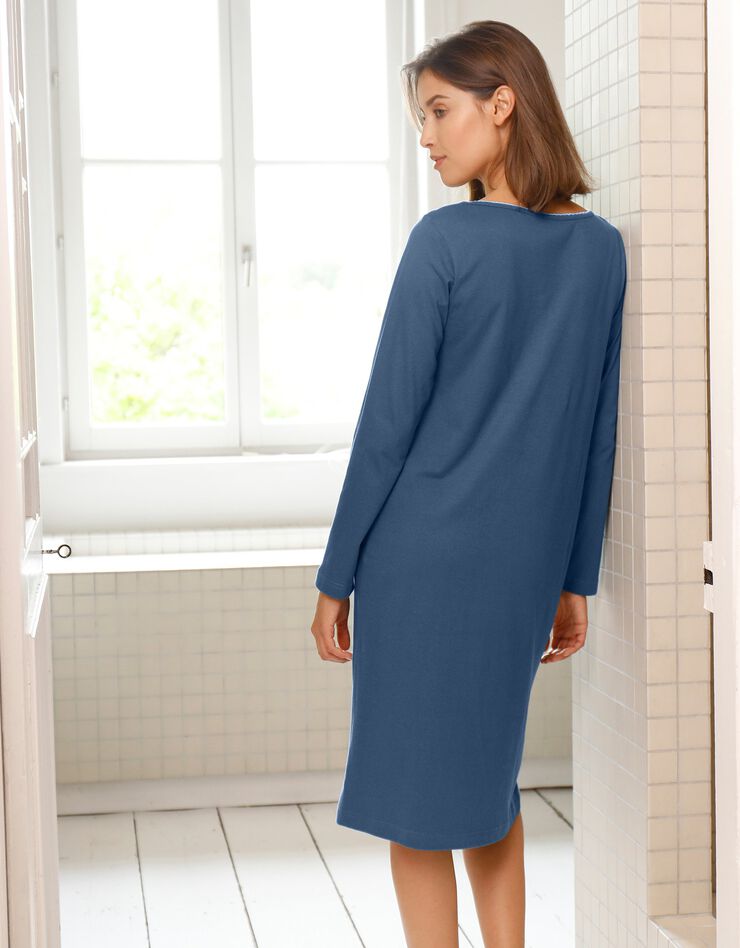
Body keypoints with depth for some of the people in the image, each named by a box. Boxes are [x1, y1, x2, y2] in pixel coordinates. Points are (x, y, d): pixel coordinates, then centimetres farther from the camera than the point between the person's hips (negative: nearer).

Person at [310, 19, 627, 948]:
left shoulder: (445, 240, -12)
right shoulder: (602, 247, 5)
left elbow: (388, 421, -11)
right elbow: (599, 432, 8)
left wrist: (336, 576, -4)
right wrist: (574, 580, 14)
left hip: (420, 560, -5)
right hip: (527, 563, 6)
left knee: (416, 800, 7)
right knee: (487, 780, 21)